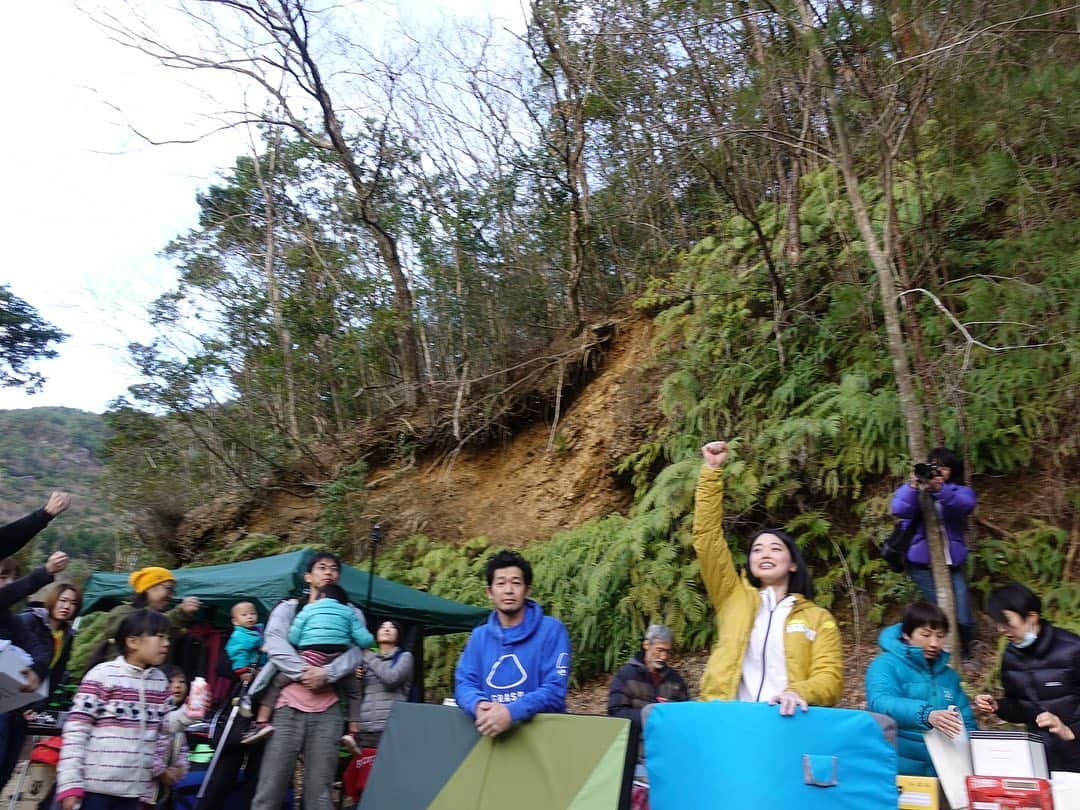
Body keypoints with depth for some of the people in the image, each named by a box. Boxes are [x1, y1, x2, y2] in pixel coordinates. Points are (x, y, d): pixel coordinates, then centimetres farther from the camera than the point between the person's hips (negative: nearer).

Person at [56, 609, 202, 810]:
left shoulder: (160, 680, 10)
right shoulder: (102, 675, -10)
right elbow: (76, 729, -11)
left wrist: (185, 714, -7)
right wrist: (70, 782, -14)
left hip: (134, 788, 6)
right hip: (96, 785, -6)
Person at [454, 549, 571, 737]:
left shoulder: (552, 630, -1)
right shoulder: (479, 636, 12)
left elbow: (555, 690, -9)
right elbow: (464, 683, 6)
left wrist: (511, 712, -22)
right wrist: (478, 705, -15)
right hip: (489, 735, 3)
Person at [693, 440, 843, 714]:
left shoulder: (819, 617, 15)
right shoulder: (734, 598, 16)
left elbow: (830, 678, 5)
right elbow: (707, 537, 11)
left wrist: (799, 693, -17)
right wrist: (712, 470, 8)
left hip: (785, 720, -1)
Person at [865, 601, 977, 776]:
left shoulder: (949, 674, 16)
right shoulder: (886, 664, -3)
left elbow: (967, 724, 18)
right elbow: (881, 703, -20)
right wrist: (926, 715, -36)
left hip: (942, 770, 5)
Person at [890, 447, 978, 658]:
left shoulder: (960, 491, 8)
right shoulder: (911, 488, 5)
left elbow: (964, 506, -17)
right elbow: (899, 510, -16)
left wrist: (939, 489, -35)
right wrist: (914, 487, -32)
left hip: (952, 561, 2)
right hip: (922, 561, -2)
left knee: (963, 618, 0)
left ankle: (964, 654, 28)